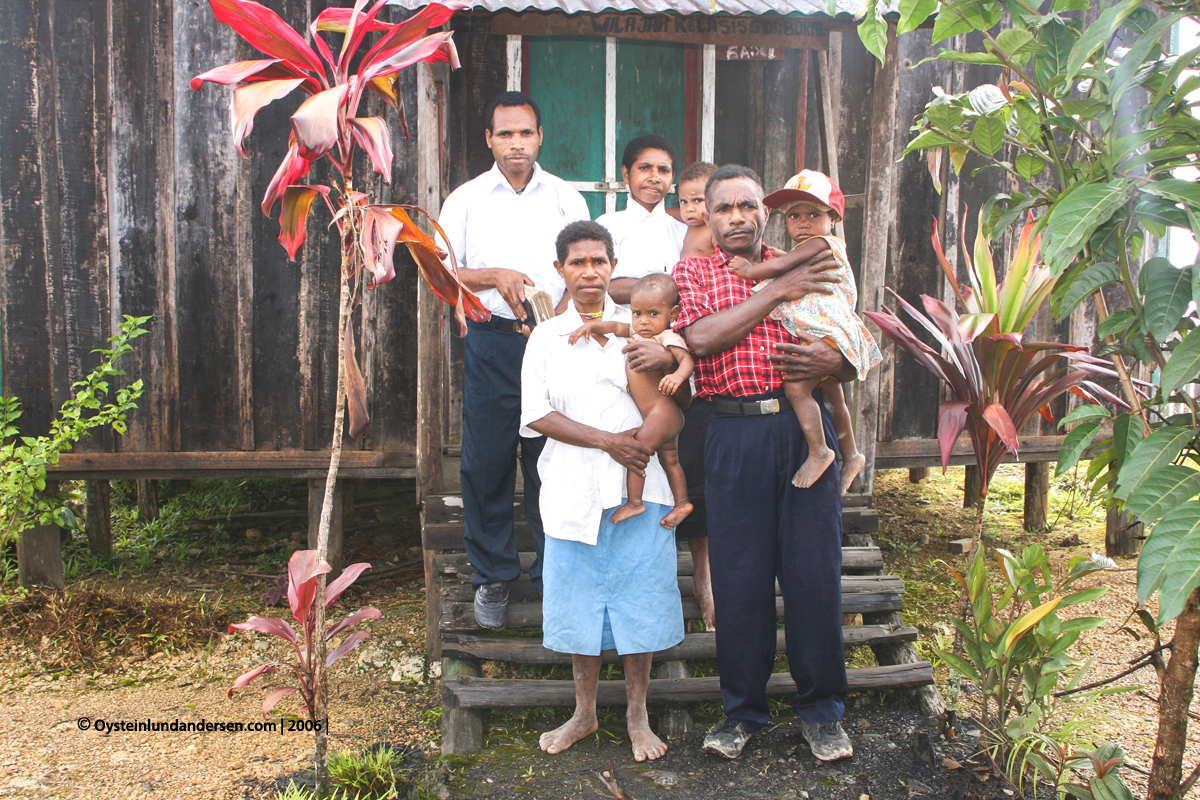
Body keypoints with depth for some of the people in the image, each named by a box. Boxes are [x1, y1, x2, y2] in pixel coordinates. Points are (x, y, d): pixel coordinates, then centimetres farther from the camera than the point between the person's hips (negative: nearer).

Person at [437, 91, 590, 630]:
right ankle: (492, 578, 16)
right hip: (490, 341, 0)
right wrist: (497, 276, -11)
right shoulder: (466, 199, 8)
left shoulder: (567, 198, 10)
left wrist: (558, 316, -11)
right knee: (487, 461, 2)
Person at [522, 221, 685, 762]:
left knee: (637, 595, 3)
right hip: (573, 489, 0)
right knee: (579, 596, 8)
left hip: (639, 485, 0)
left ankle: (637, 716, 20)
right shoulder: (545, 337, 6)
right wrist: (606, 440, -14)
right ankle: (584, 713, 25)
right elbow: (536, 413, -3)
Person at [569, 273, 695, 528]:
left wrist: (678, 375, -48)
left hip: (661, 412, -10)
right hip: (663, 417, 10)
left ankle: (634, 502, 3)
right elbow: (616, 327, 18)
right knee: (669, 460, 17)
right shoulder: (638, 333, 10)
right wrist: (591, 325, 3)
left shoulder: (668, 338, -17)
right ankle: (681, 503, 26)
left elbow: (687, 358, -29)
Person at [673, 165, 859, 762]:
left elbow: (855, 363, 13)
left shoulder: (807, 271, 15)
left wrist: (832, 361, -12)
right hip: (735, 436, -1)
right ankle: (742, 709, 21)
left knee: (815, 570, 3)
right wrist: (776, 293, -9)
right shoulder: (691, 273, 11)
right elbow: (701, 337, -10)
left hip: (807, 429, 1)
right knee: (738, 574, 3)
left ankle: (820, 710, 20)